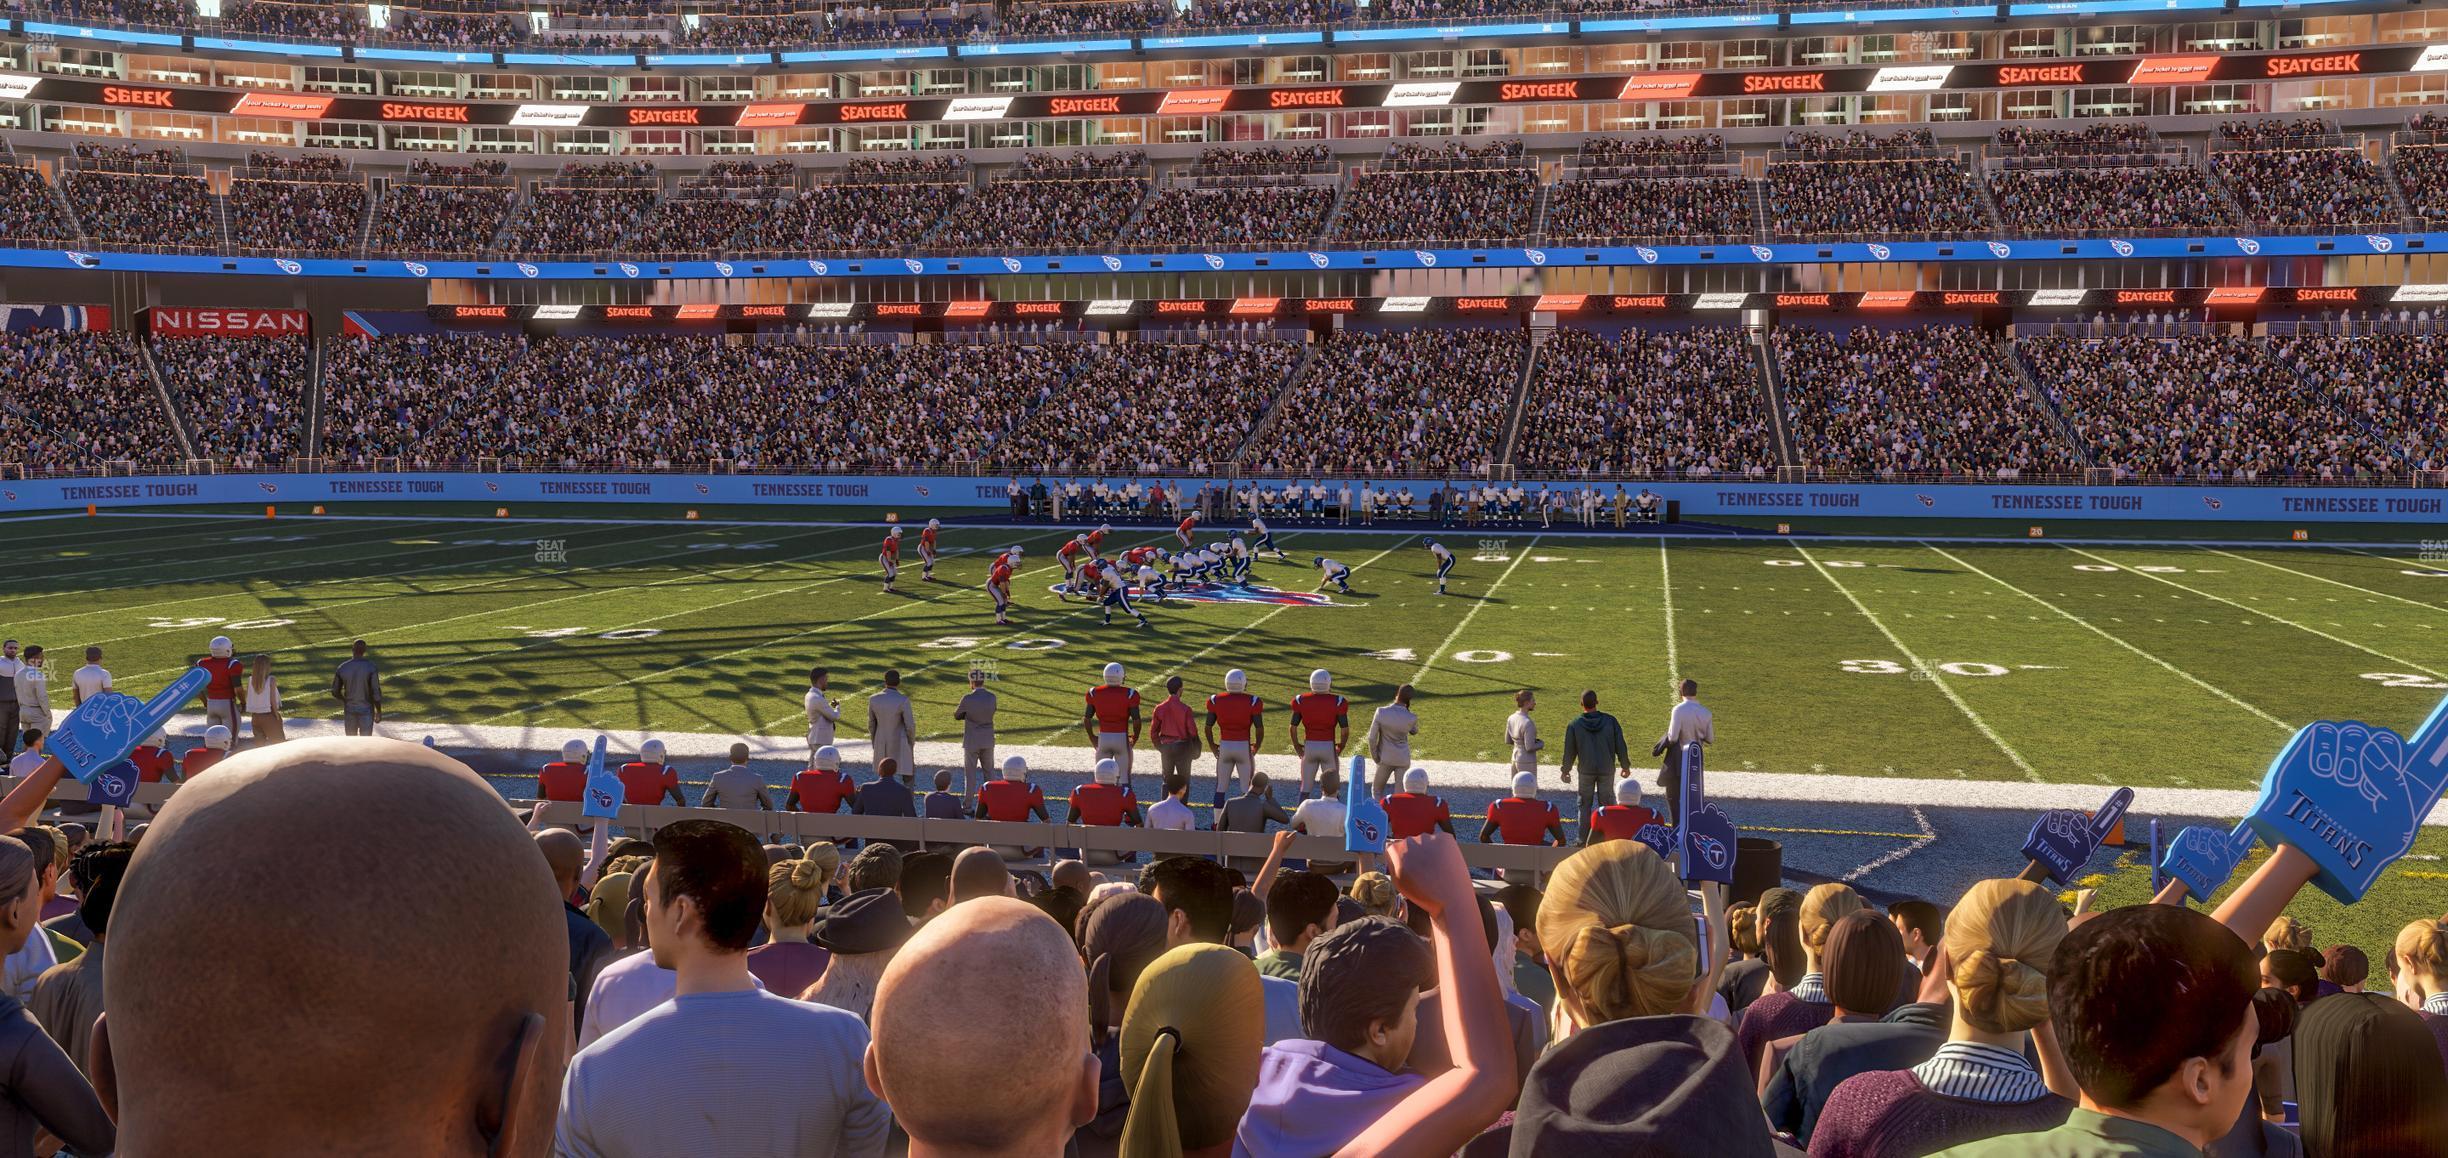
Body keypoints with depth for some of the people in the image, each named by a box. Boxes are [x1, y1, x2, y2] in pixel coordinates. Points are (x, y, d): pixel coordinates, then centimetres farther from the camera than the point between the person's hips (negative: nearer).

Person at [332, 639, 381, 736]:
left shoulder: (341, 668, -8)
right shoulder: (371, 667, -16)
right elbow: (376, 692, -17)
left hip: (349, 710, 2)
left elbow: (335, 692, 1)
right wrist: (379, 712, -6)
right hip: (366, 710, -2)